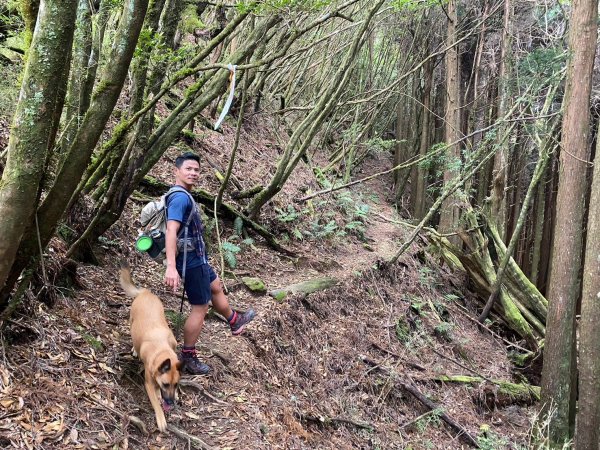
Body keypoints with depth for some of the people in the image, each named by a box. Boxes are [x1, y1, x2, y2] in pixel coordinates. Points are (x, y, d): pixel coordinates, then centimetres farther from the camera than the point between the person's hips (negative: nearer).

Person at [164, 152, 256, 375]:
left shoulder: (182, 196, 10)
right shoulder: (181, 198, -23)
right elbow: (171, 231, -35)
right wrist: (171, 267, -44)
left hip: (196, 258, 11)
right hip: (192, 261, -11)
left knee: (216, 287, 29)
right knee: (200, 308, 0)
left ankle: (235, 321, 52)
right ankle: (188, 358, 10)